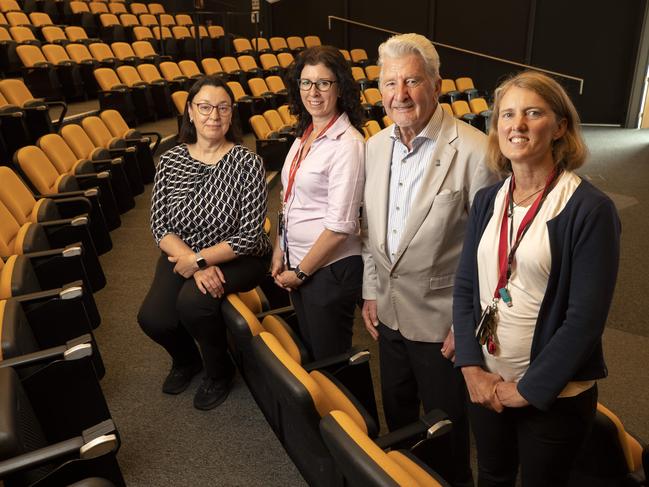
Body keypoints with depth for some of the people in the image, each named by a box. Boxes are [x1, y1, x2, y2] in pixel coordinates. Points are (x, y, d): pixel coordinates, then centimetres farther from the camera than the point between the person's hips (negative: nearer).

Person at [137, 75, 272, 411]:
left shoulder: (247, 163, -13)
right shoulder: (170, 161, -1)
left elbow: (249, 235, -15)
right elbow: (160, 226, -4)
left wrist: (200, 259, -21)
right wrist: (195, 264, -19)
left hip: (236, 258, -3)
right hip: (182, 256, 4)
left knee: (193, 303, -30)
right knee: (152, 318, -18)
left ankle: (219, 371, 4)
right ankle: (186, 360, 20)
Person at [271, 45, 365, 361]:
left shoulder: (347, 144, -19)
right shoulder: (305, 134, 6)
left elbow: (340, 225, -21)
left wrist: (301, 272, -13)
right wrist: (280, 250, 6)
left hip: (330, 268, -7)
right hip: (297, 263, 7)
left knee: (329, 357, 12)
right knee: (308, 352, 23)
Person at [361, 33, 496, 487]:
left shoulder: (474, 152, -21)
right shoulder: (375, 146, 1)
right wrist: (371, 291, 11)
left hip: (443, 321, -6)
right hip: (389, 312, 6)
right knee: (397, 413, 26)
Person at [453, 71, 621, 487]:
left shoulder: (590, 209, -15)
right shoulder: (487, 201, 0)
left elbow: (585, 318, -17)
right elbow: (465, 287, 2)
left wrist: (529, 389, -14)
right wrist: (472, 367, -7)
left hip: (553, 396, -4)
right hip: (486, 383, 5)